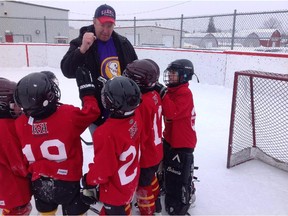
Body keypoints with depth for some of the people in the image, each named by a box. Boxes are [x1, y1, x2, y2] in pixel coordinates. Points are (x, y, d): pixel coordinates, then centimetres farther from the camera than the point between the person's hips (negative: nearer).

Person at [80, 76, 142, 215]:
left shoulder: (107, 133, -38)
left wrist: (88, 183, -7)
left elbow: (101, 168, -26)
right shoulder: (136, 116, -18)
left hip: (115, 191, -6)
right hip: (130, 182, 7)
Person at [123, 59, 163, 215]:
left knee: (143, 185, 13)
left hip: (145, 155, -9)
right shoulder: (154, 95, -3)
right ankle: (155, 203, 51)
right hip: (155, 151, 9)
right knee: (151, 179, 30)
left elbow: (139, 135, -26)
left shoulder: (142, 103, -30)